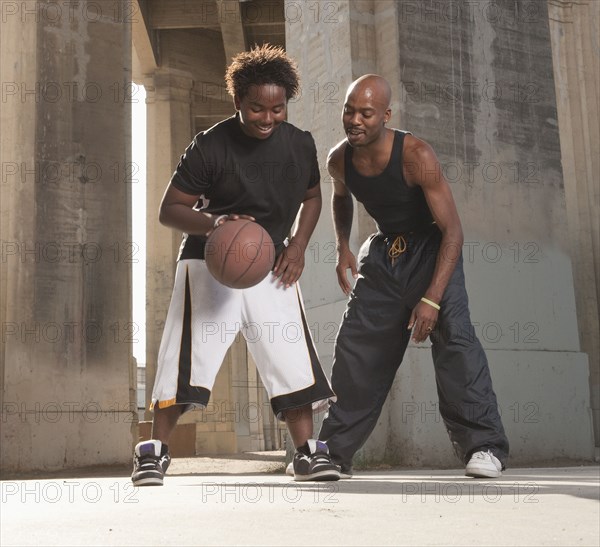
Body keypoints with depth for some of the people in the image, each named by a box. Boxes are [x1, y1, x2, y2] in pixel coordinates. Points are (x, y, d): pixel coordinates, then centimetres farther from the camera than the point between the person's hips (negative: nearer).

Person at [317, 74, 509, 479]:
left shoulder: (415, 156, -28)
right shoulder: (339, 160, -11)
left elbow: (453, 230, -28)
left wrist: (432, 298, -36)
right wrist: (343, 247, 0)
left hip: (432, 249, -5)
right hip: (384, 251, 5)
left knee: (453, 333, -25)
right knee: (356, 345, 4)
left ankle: (484, 445, -20)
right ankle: (335, 451, 16)